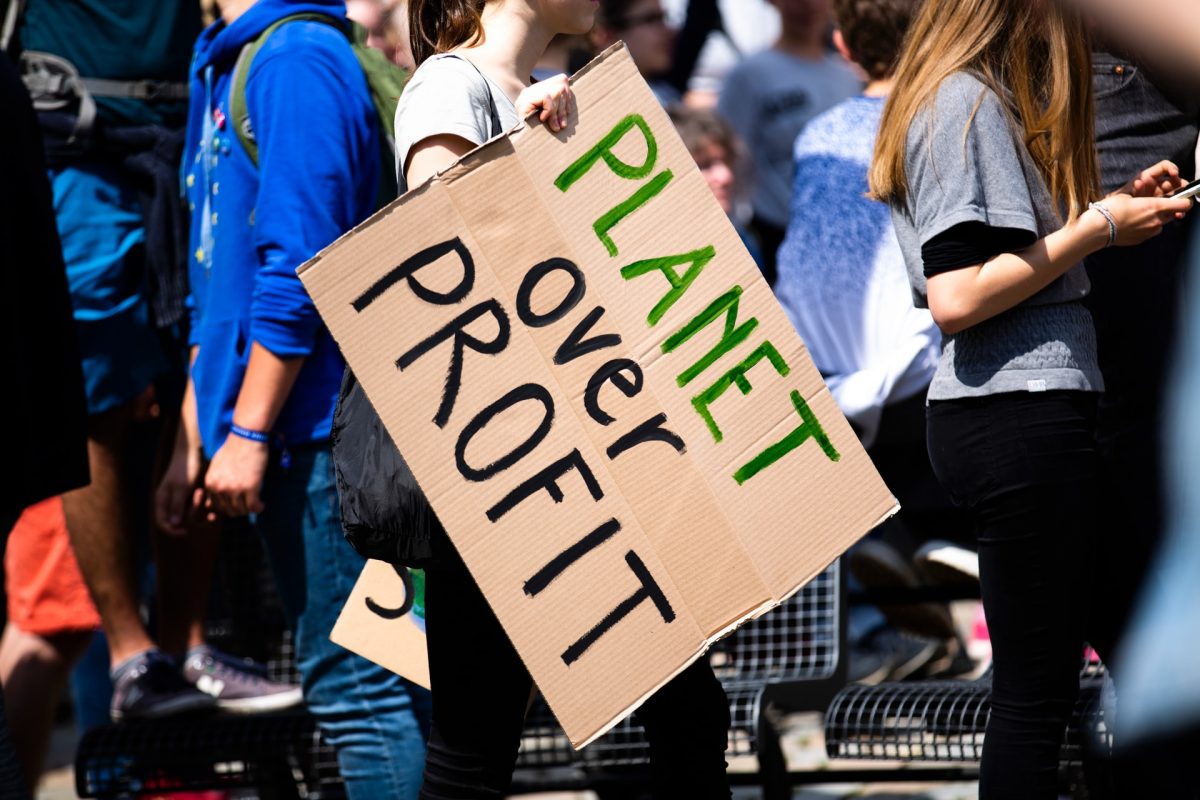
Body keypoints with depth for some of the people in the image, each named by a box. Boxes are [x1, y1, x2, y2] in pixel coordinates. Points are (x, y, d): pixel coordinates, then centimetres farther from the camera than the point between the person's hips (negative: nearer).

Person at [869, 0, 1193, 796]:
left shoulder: (974, 97, 19)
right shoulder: (971, 102, -12)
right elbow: (957, 299, -19)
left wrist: (1115, 209, 11)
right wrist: (1097, 229, -13)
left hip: (995, 421, 10)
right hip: (1025, 417, -10)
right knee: (1036, 696, -8)